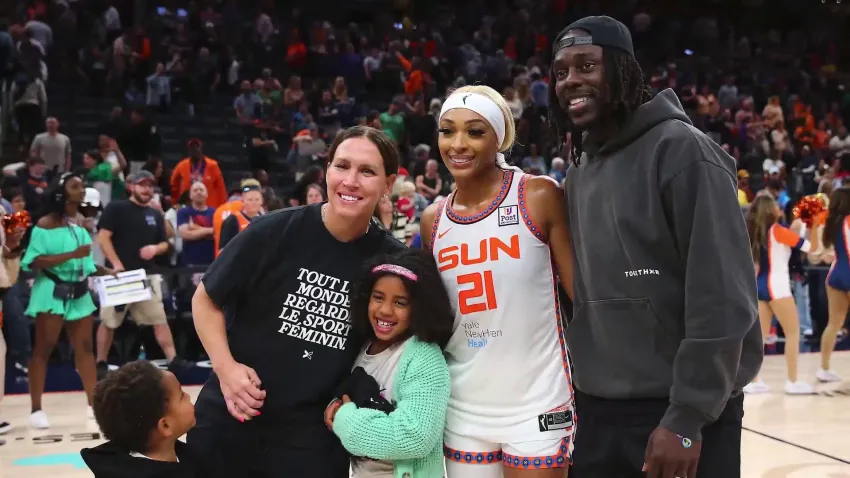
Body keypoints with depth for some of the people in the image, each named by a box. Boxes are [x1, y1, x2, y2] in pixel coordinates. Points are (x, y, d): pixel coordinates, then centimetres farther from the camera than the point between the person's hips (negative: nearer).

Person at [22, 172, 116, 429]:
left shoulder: (82, 222, 11)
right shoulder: (46, 223, -9)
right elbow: (35, 261, -18)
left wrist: (106, 272, 0)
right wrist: (71, 255, -24)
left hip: (79, 292, 7)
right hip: (52, 292, -6)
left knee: (84, 347, 9)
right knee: (43, 349, 0)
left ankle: (94, 404, 15)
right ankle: (36, 409, 6)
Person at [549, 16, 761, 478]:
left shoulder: (682, 150, -11)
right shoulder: (578, 175, 10)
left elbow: (722, 298, -17)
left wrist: (687, 418, -18)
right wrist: (580, 399, 10)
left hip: (681, 417, -6)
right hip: (596, 415, 7)